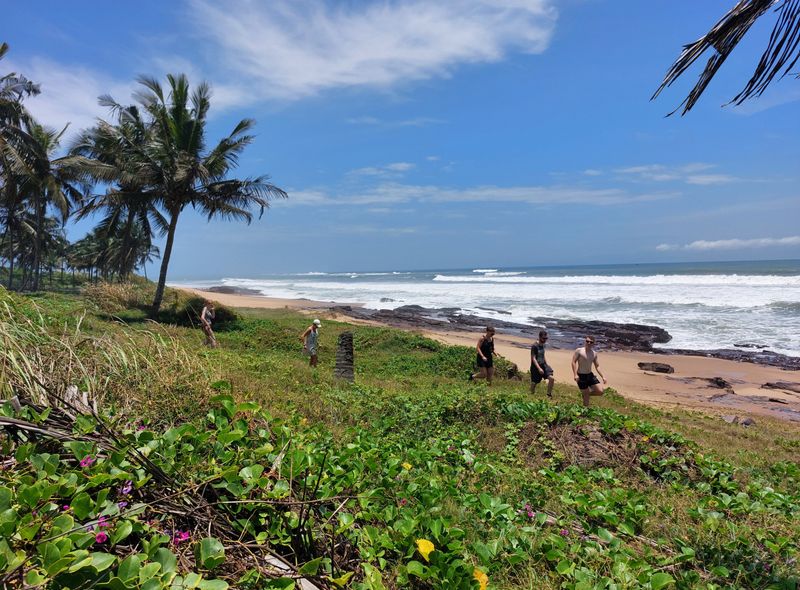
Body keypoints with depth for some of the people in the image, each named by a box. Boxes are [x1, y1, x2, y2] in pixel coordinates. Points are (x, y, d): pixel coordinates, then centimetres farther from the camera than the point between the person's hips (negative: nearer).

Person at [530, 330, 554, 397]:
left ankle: (549, 394, 3)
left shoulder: (543, 345, 6)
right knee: (534, 383, 5)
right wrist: (539, 368, -29)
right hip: (535, 367, -7)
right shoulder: (535, 346, -18)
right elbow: (533, 358, -22)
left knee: (551, 378, -11)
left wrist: (547, 365, 20)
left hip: (543, 365, 7)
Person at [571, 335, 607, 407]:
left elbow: (597, 366, 12)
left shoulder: (594, 353, 7)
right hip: (581, 376, -5)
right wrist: (575, 374, -21)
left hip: (590, 375, 6)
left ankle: (586, 393, 24)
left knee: (600, 391, -1)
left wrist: (602, 377, 4)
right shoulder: (579, 351, -9)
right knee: (586, 396, 0)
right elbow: (573, 362, -12)